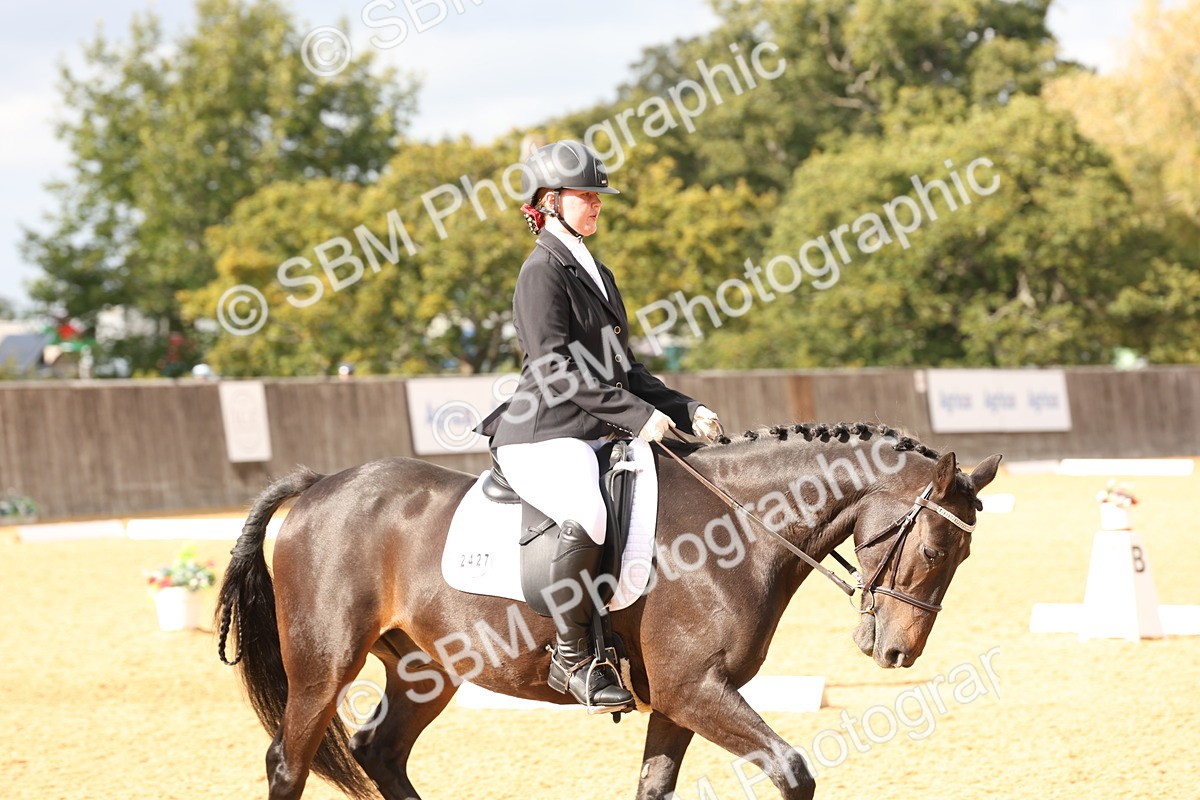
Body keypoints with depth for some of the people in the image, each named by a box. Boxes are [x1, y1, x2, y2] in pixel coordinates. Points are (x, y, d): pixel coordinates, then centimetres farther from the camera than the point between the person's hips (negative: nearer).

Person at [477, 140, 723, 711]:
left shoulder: (595, 273, 22)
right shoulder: (543, 272, -7)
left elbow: (622, 371, 23)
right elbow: (557, 371, -17)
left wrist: (685, 411, 9)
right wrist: (637, 416, -21)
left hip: (598, 438, 10)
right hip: (542, 439, -10)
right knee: (586, 517, -37)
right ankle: (571, 656, -25)